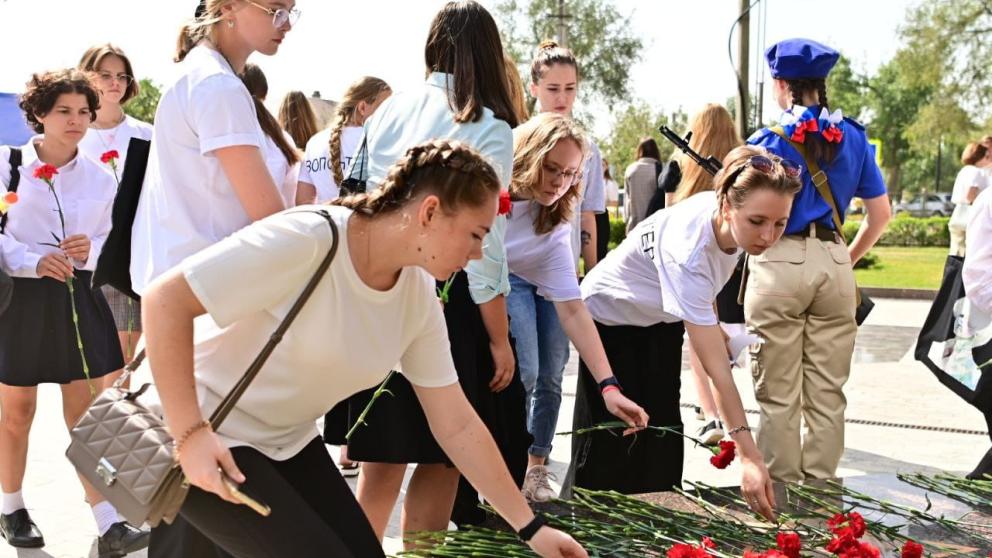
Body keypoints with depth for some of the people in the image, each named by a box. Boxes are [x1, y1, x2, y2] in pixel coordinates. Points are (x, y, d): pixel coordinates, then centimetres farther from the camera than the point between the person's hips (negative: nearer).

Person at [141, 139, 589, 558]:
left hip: (287, 443, 7)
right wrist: (189, 434, -29)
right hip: (205, 441, -7)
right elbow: (164, 299, -26)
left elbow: (457, 426, 1)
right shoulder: (307, 240, -28)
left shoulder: (419, 297, -5)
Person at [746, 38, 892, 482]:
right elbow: (881, 214, 11)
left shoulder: (769, 142, -5)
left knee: (779, 396, 6)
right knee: (827, 393, 12)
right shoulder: (853, 137, 8)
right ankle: (819, 490, 20)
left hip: (779, 265, -4)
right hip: (834, 264, 4)